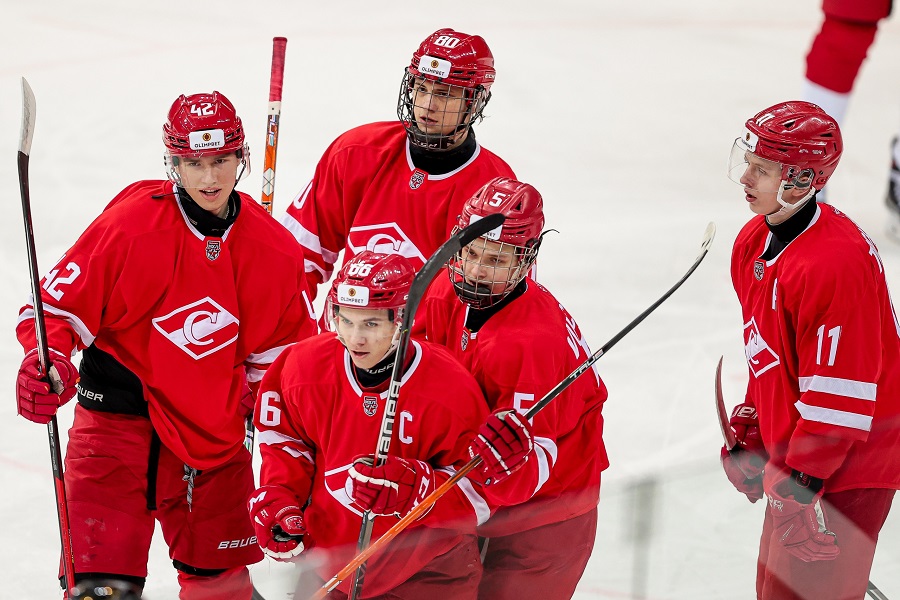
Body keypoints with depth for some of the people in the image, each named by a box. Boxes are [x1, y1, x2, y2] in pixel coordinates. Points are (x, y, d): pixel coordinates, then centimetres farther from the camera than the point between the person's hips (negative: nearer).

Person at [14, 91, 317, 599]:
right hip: (118, 415, -4)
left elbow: (286, 343, 12)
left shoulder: (272, 248, -2)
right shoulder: (129, 226, -16)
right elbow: (58, 306, -11)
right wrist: (48, 363, -29)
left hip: (214, 429, 4)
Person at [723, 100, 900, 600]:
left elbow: (839, 395, -26)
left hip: (844, 472, -10)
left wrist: (800, 483, -22)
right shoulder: (754, 243, 3)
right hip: (793, 455, 10)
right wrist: (750, 430, 14)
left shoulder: (835, 263, -28)